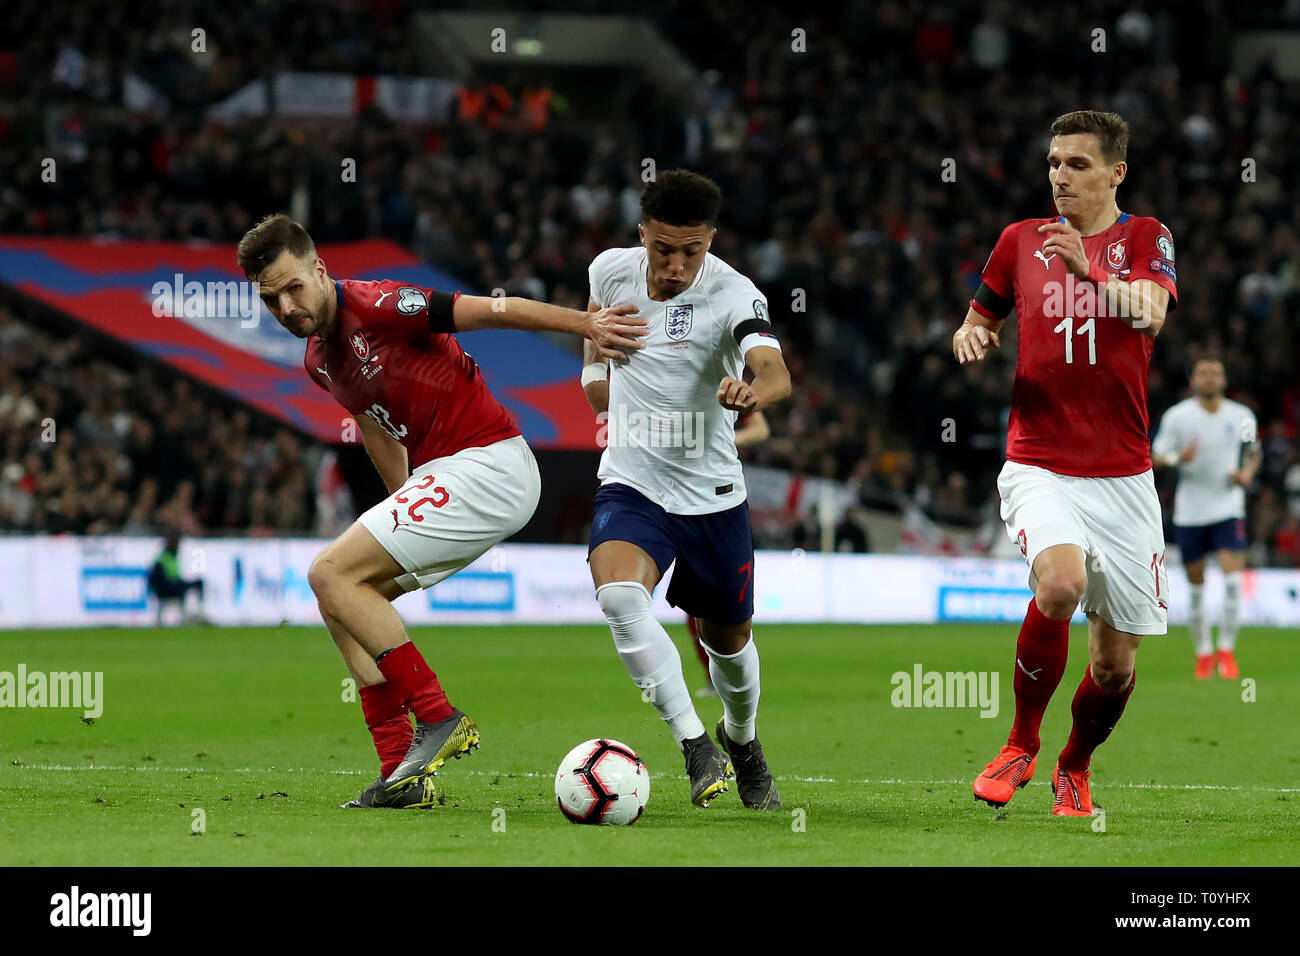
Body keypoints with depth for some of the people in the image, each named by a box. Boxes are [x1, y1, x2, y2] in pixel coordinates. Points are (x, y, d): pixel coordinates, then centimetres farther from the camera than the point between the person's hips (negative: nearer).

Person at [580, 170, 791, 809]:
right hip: (631, 484, 1)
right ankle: (695, 746, -24)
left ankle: (741, 739, 46)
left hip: (712, 490, -1)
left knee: (727, 639, 14)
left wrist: (752, 392, -59)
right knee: (619, 594, -29)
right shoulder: (611, 270, -6)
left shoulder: (733, 296, -19)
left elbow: (776, 374, -39)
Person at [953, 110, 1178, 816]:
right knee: (1061, 582, -31)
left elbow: (1151, 311, -16)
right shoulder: (1022, 240, 10)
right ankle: (1021, 745, -10)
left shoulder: (1145, 239, 4)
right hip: (1038, 468, -1)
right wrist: (969, 336, 0)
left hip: (1123, 477, 1)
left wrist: (1090, 270, -33)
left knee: (1116, 663, 2)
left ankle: (1074, 769, 32)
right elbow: (979, 318, 23)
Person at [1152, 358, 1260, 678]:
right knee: (1195, 583, 4)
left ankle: (1226, 650, -2)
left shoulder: (1242, 417, 1)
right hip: (1190, 510, 0)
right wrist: (1179, 458, -22)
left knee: (1233, 575, -15)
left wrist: (1247, 472, -4)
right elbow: (1157, 457, 0)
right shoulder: (1177, 416, -4)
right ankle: (1203, 653, 20)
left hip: (1228, 505, 0)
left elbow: (1254, 450, 17)